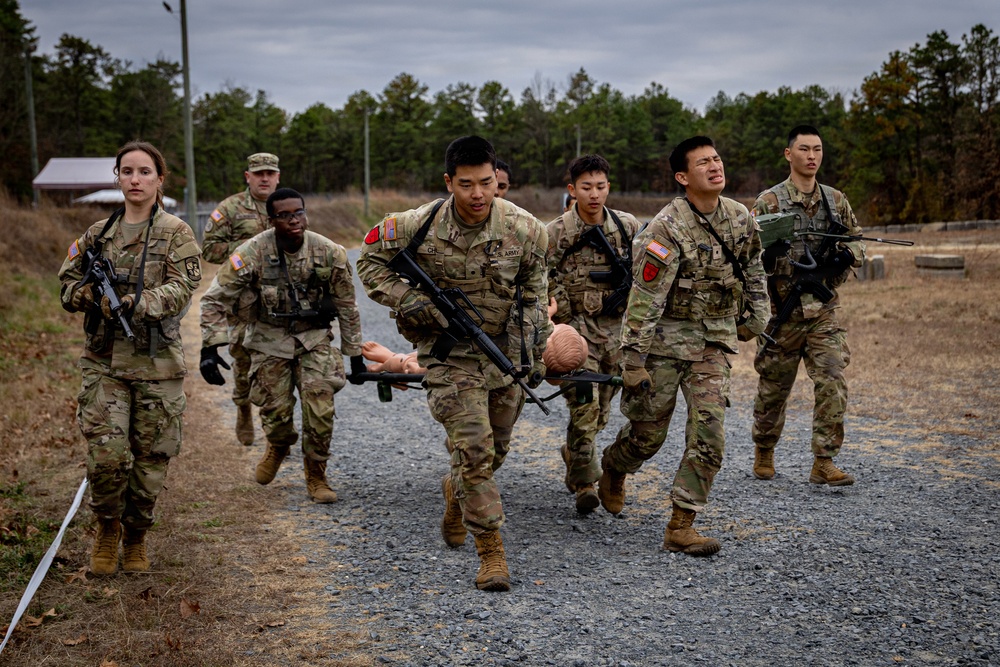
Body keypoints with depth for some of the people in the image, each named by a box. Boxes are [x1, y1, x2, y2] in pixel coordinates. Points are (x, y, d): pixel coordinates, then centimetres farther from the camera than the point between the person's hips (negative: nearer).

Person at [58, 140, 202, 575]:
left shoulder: (176, 233, 0)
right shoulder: (98, 234, 11)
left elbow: (182, 288, -11)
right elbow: (67, 284, 13)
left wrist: (136, 304, -24)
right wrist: (91, 293, -10)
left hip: (158, 363, -2)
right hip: (104, 360, 2)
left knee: (152, 457, 5)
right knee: (106, 453, -10)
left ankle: (136, 537, 25)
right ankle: (107, 527, 16)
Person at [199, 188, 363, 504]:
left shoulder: (330, 253, -12)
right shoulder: (252, 252, -18)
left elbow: (346, 305, 1)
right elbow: (215, 300, -13)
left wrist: (355, 354, 5)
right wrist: (210, 348, -21)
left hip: (314, 338, 1)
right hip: (270, 339, 0)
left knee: (321, 409, -12)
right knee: (276, 412, 1)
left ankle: (316, 475, 9)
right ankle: (279, 447, 38)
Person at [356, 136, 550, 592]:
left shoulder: (524, 229, -9)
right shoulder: (418, 226, -15)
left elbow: (533, 296, 6)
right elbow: (371, 261, 1)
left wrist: (535, 356, 9)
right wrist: (407, 302, -14)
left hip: (506, 350, 3)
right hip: (449, 352, -3)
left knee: (495, 450, 16)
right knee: (474, 450, -14)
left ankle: (456, 491, 49)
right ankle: (491, 551, -5)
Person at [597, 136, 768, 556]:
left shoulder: (741, 219, 0)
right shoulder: (667, 229, -19)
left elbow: (753, 271, 19)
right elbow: (644, 299, -19)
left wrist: (756, 317, 23)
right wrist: (633, 361, -20)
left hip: (716, 340, 4)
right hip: (667, 337, -4)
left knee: (709, 435, -7)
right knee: (649, 433, 8)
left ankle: (680, 527, 0)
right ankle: (613, 469, 42)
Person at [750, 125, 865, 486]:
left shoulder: (836, 200, 9)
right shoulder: (769, 202, -3)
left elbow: (857, 240, 16)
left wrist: (846, 254, -5)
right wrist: (768, 252, -26)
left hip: (824, 310, 3)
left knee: (833, 384, -8)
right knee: (773, 387, 9)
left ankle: (824, 463, 0)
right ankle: (764, 451, 30)